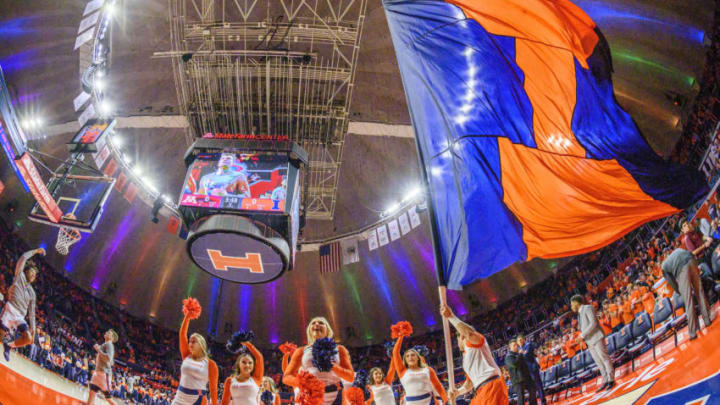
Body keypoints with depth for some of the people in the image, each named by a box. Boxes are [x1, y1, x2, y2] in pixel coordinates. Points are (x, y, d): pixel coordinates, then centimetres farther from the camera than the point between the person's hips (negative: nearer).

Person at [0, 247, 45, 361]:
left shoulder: (32, 293, 25)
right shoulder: (19, 277, 13)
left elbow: (31, 313, 23)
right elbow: (23, 259, 1)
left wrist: (33, 328, 14)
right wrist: (36, 251, 9)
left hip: (20, 317, 5)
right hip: (10, 311, -5)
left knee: (28, 338, -14)